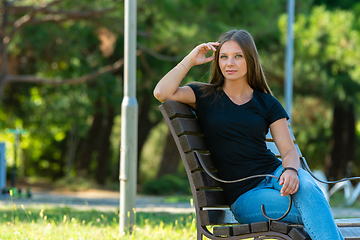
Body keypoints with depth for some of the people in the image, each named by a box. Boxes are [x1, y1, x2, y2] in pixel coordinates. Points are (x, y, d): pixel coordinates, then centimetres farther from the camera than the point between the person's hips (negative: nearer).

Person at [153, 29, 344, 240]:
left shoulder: (267, 103, 13)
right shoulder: (205, 96, 9)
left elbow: (289, 150, 5)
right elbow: (162, 93, -8)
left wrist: (290, 171, -18)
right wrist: (190, 60, -2)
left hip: (275, 175, 2)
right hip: (244, 196, -2)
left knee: (307, 189, -36)